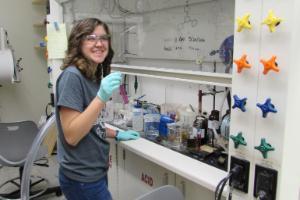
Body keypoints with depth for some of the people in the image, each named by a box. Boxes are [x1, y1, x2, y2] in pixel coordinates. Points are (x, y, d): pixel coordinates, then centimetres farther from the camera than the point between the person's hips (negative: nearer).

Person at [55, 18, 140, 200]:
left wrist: (117, 134, 10)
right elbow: (71, 135, -24)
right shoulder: (72, 76, -20)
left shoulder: (95, 76, 6)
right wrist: (102, 97, -31)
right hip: (82, 178, -8)